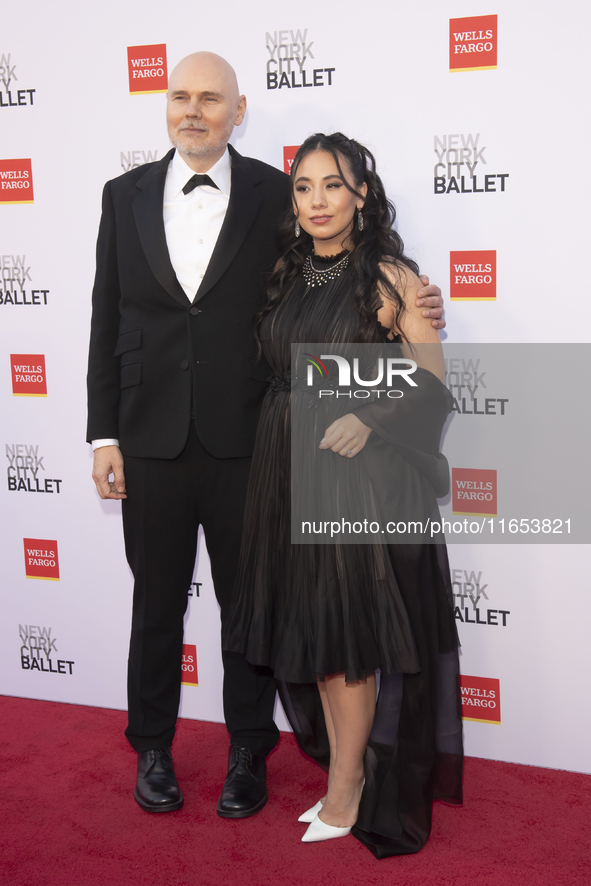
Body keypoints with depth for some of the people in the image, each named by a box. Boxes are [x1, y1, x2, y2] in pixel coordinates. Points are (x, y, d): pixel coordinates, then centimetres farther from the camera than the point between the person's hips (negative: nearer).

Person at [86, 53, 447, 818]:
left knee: (249, 604, 10)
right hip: (150, 441, 2)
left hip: (244, 441, -1)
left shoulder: (276, 195, -1)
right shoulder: (125, 195, 5)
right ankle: (152, 749, 32)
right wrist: (103, 435, 2)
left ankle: (247, 755, 28)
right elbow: (106, 322, 5)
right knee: (156, 602, 14)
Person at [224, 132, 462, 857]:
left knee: (347, 635, 1)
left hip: (361, 472, -6)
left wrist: (369, 418, -21)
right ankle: (345, 774, 27)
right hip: (288, 470, 6)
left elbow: (430, 383, -7)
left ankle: (345, 796, 17)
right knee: (310, 629, 11)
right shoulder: (284, 274, 9)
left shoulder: (392, 279, -7)